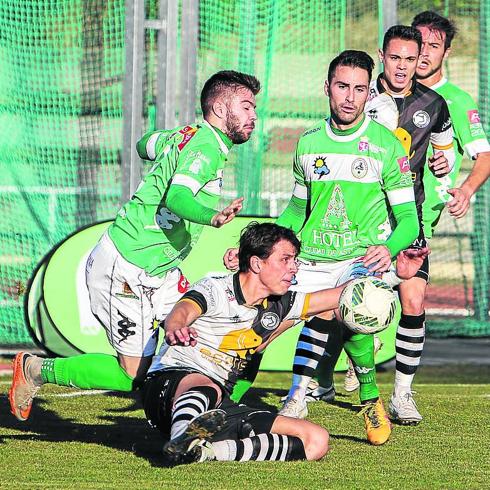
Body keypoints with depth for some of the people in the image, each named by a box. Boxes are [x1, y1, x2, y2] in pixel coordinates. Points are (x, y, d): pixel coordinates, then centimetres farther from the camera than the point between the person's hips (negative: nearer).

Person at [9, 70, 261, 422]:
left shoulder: (187, 135, 10)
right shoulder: (207, 147, -18)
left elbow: (146, 145, 30)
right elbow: (177, 197, -37)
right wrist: (212, 217, -57)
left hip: (156, 272, 10)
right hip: (126, 271, -10)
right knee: (135, 376, -5)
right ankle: (36, 370, 8)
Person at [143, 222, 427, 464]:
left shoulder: (280, 306, 13)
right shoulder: (215, 290, -8)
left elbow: (345, 295, 21)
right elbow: (181, 313, -31)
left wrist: (397, 275, 9)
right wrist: (175, 330, -57)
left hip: (218, 408, 7)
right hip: (170, 385, -7)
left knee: (316, 440, -13)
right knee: (206, 387, -44)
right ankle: (180, 444, -75)